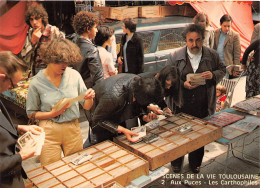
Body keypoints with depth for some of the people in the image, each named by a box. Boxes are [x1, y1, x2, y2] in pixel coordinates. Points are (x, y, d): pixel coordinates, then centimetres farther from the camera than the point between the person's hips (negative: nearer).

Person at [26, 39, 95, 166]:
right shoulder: (37, 82, -9)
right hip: (49, 131, -2)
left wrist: (90, 98, -19)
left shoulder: (74, 75, -5)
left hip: (73, 128, 2)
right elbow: (31, 113, -1)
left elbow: (86, 107, 2)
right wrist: (52, 114, -15)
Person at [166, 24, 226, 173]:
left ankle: (195, 164, 40)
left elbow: (222, 70, 12)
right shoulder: (175, 56, -6)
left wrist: (213, 75, -11)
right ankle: (176, 164, 38)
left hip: (202, 106, 1)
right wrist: (183, 84, -18)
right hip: (180, 106, -1)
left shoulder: (212, 55, -2)